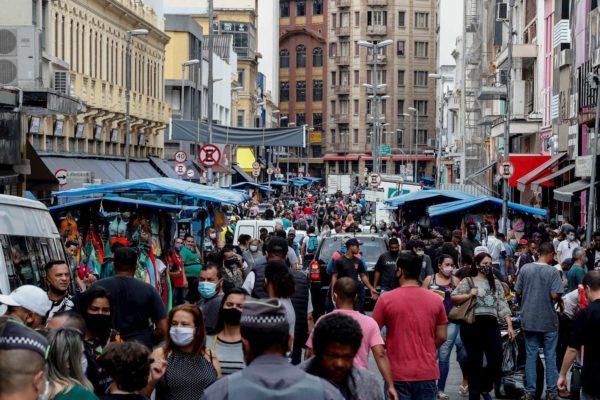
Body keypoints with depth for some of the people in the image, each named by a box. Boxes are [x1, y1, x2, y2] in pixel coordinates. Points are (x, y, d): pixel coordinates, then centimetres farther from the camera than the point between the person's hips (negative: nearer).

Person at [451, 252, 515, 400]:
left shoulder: (496, 283, 15)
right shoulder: (468, 281, 3)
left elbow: (503, 305, 11)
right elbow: (453, 298, -3)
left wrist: (509, 325, 3)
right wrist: (469, 295, -17)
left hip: (491, 325, 4)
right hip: (472, 325, -3)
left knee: (496, 359, -5)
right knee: (475, 362, 2)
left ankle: (485, 387, 19)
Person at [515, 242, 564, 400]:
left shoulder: (525, 268, -2)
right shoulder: (552, 271, -12)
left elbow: (517, 292, 1)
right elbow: (555, 295, -18)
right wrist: (561, 302, 3)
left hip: (529, 319, 3)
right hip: (548, 320, -3)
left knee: (531, 355, 8)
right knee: (550, 356, 7)